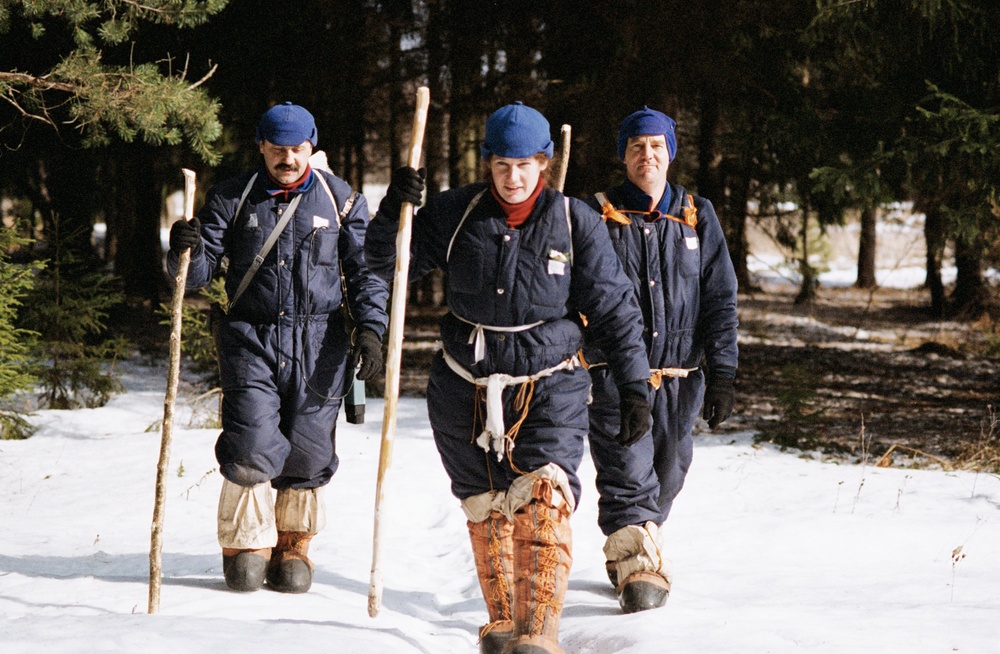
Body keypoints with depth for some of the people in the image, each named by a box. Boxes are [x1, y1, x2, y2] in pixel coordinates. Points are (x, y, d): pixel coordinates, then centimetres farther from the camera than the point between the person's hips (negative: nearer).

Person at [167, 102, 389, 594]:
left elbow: (365, 271, 9)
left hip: (319, 343, 1)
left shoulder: (341, 201, 5)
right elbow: (200, 271, 2)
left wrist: (370, 329, -3)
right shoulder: (231, 199, 4)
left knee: (308, 451, 2)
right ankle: (245, 544, 10)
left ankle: (293, 545, 20)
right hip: (252, 337, -1)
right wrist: (186, 252, -20)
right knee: (251, 448, -9)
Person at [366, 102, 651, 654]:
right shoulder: (455, 214, -1)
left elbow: (615, 311, 3)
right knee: (485, 509, 11)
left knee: (543, 501, -20)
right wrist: (394, 210, -14)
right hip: (464, 390, 3)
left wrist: (634, 388, 3)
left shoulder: (575, 222, -4)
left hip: (549, 388, -2)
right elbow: (387, 263, 5)